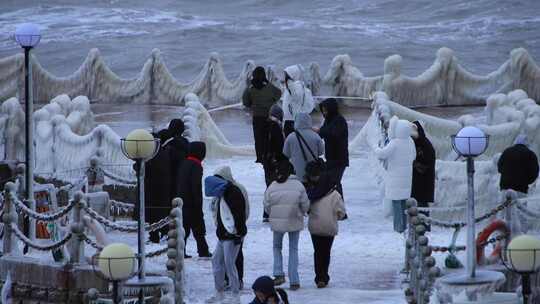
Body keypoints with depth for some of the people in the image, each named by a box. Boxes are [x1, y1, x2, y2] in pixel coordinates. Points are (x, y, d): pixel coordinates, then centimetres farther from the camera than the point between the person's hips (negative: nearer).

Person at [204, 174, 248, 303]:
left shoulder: (234, 193, -17)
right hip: (223, 235, 10)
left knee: (229, 264, -7)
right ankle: (219, 293, 23)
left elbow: (239, 214, -21)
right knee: (216, 261, 13)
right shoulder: (221, 195, 14)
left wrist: (238, 233, -21)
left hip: (232, 235, -10)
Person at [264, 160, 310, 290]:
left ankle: (279, 274, 5)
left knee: (277, 247, 22)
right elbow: (305, 205, -4)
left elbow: (267, 207, -4)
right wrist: (301, 213, 18)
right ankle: (294, 281, 8)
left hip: (277, 222, 0)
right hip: (294, 221, 0)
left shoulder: (272, 187, -10)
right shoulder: (298, 185, -10)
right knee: (293, 249, 12)